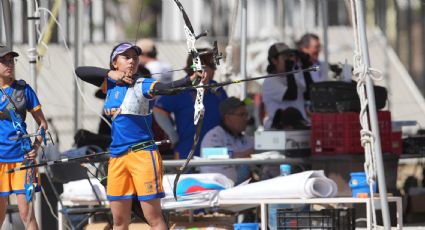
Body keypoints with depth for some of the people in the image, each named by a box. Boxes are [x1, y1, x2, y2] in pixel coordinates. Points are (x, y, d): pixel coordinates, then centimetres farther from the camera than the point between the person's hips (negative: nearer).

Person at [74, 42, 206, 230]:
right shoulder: (110, 84, 12)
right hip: (117, 156, 6)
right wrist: (111, 73, -3)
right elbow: (80, 71, 11)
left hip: (143, 154, -6)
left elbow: (167, 87, -24)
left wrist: (190, 79, -44)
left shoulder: (141, 85, -6)